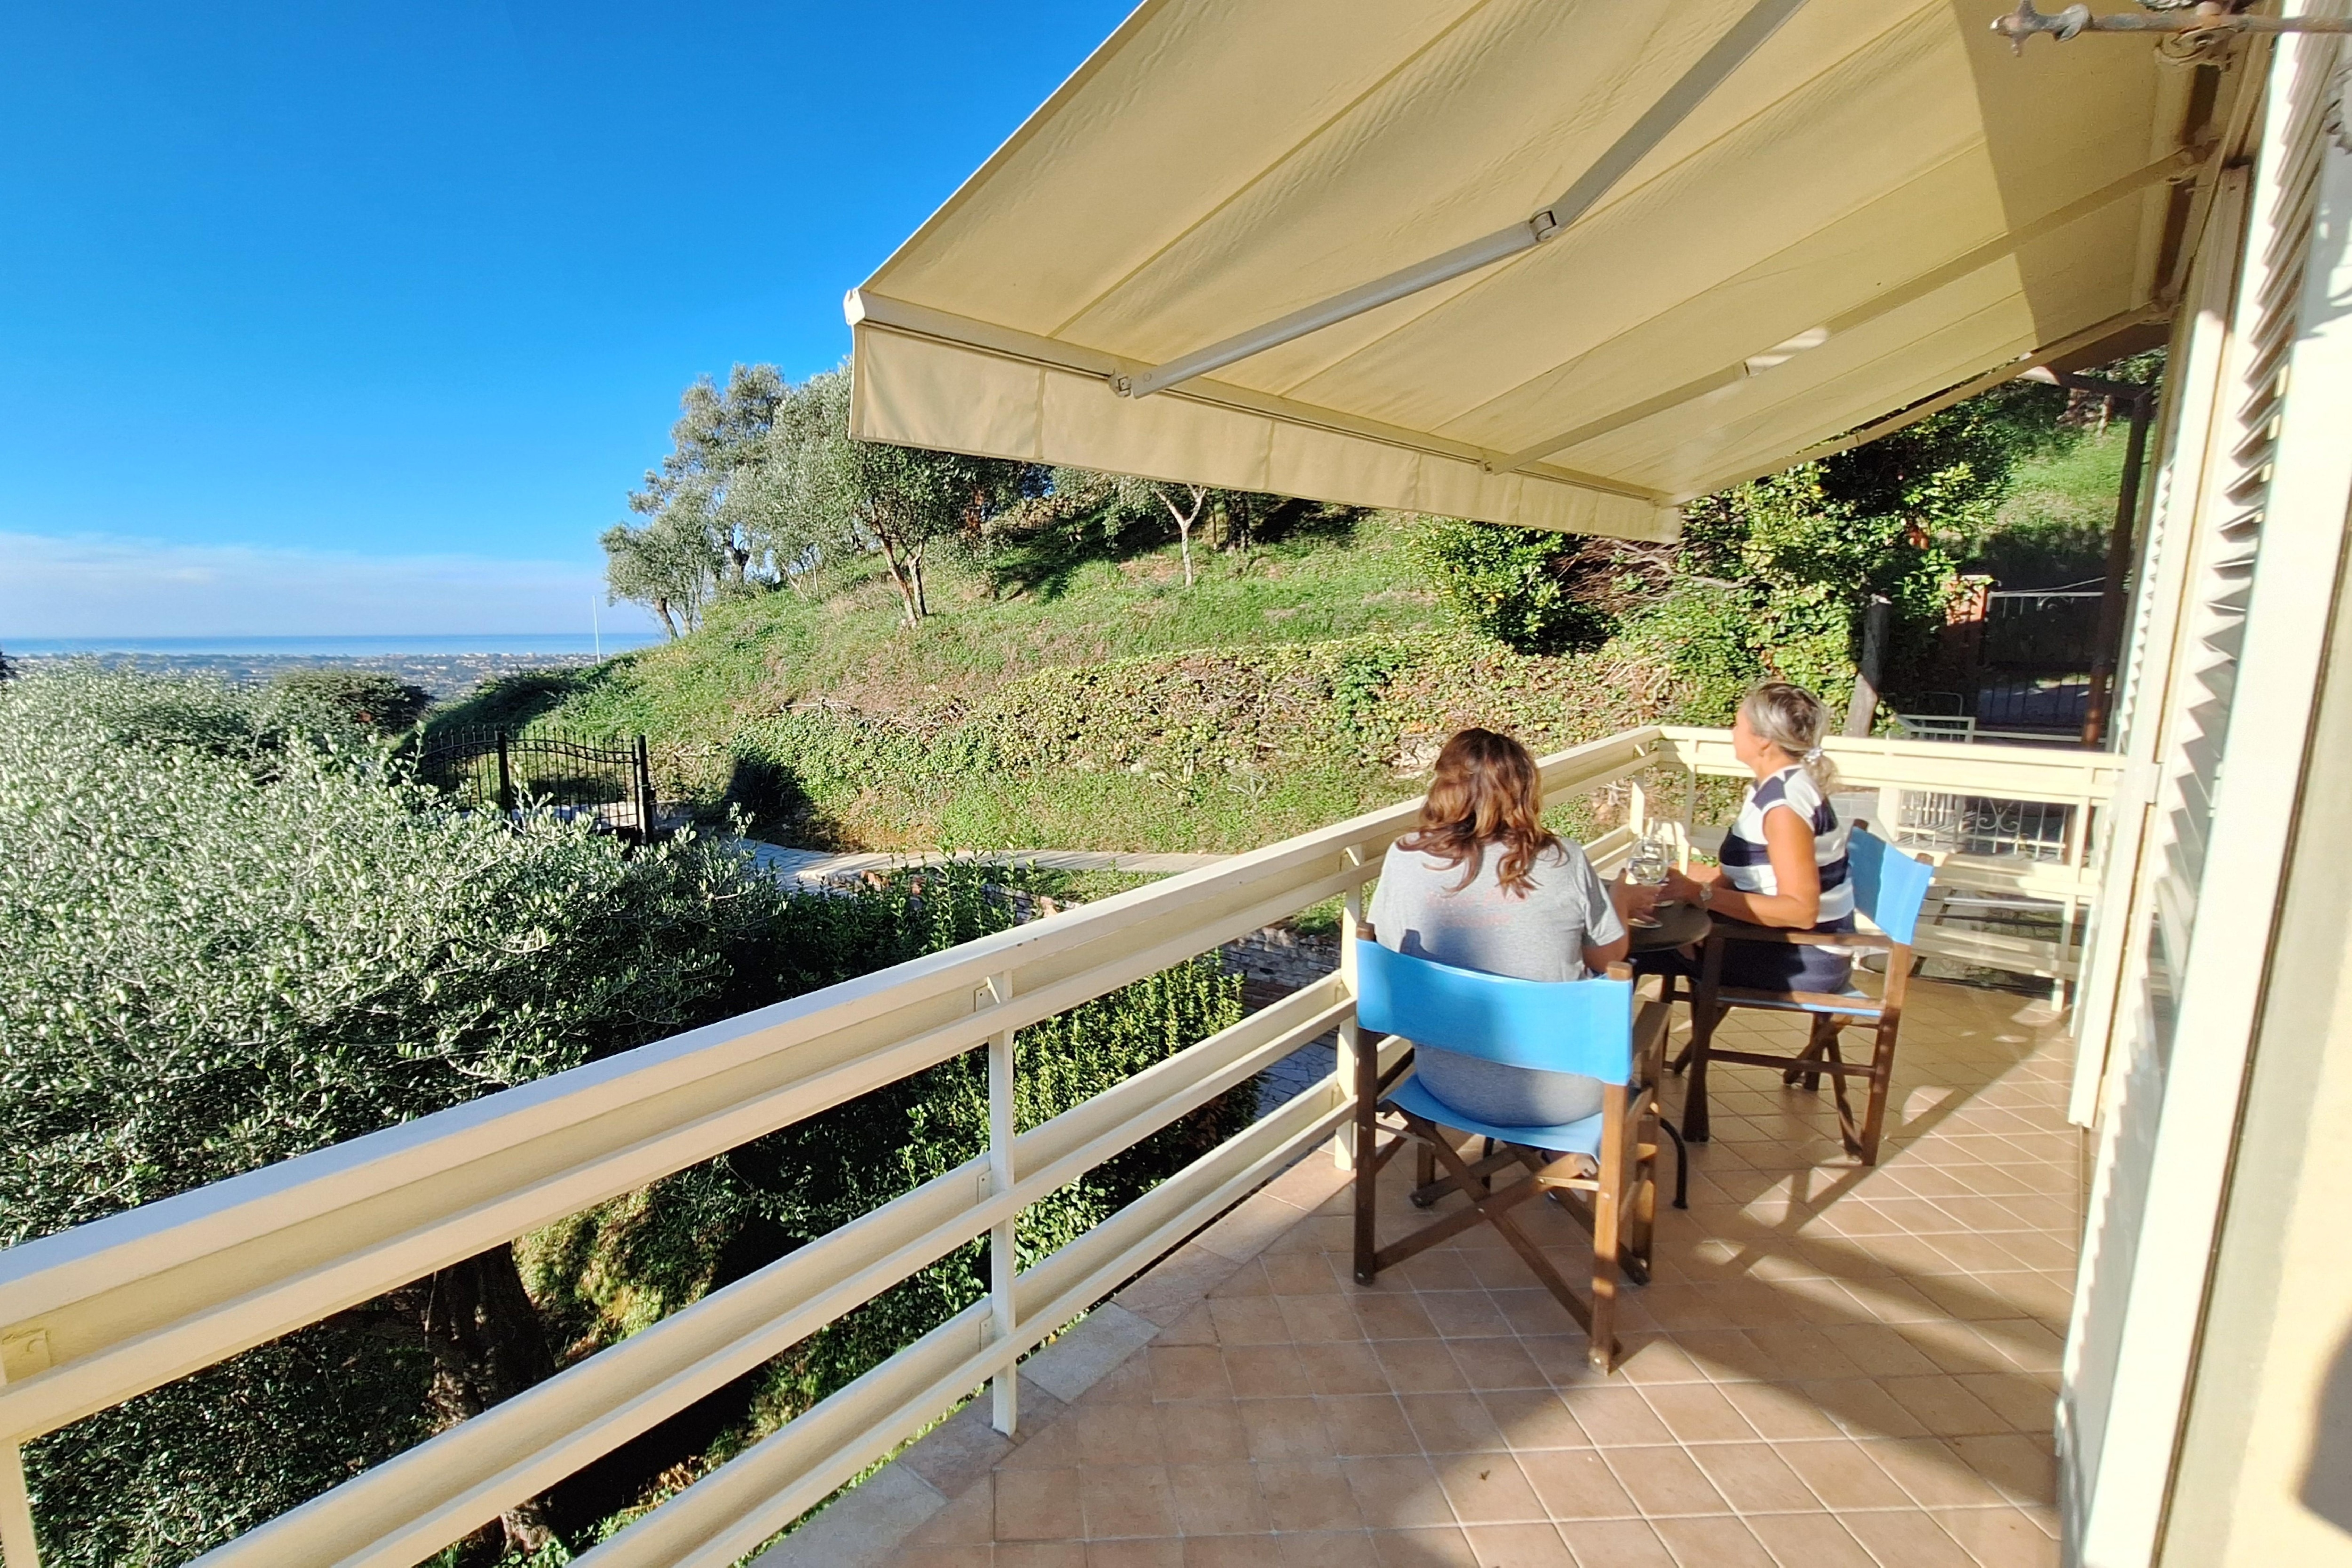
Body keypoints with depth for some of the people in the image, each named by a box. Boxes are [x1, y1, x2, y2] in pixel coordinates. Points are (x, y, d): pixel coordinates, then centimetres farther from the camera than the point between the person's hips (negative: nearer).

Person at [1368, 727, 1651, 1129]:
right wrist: (1621, 899, 21)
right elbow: (1609, 959, -1)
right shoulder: (1564, 861, -15)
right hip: (1559, 1095, -2)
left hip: (1446, 1085, 3)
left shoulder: (1405, 858, -12)